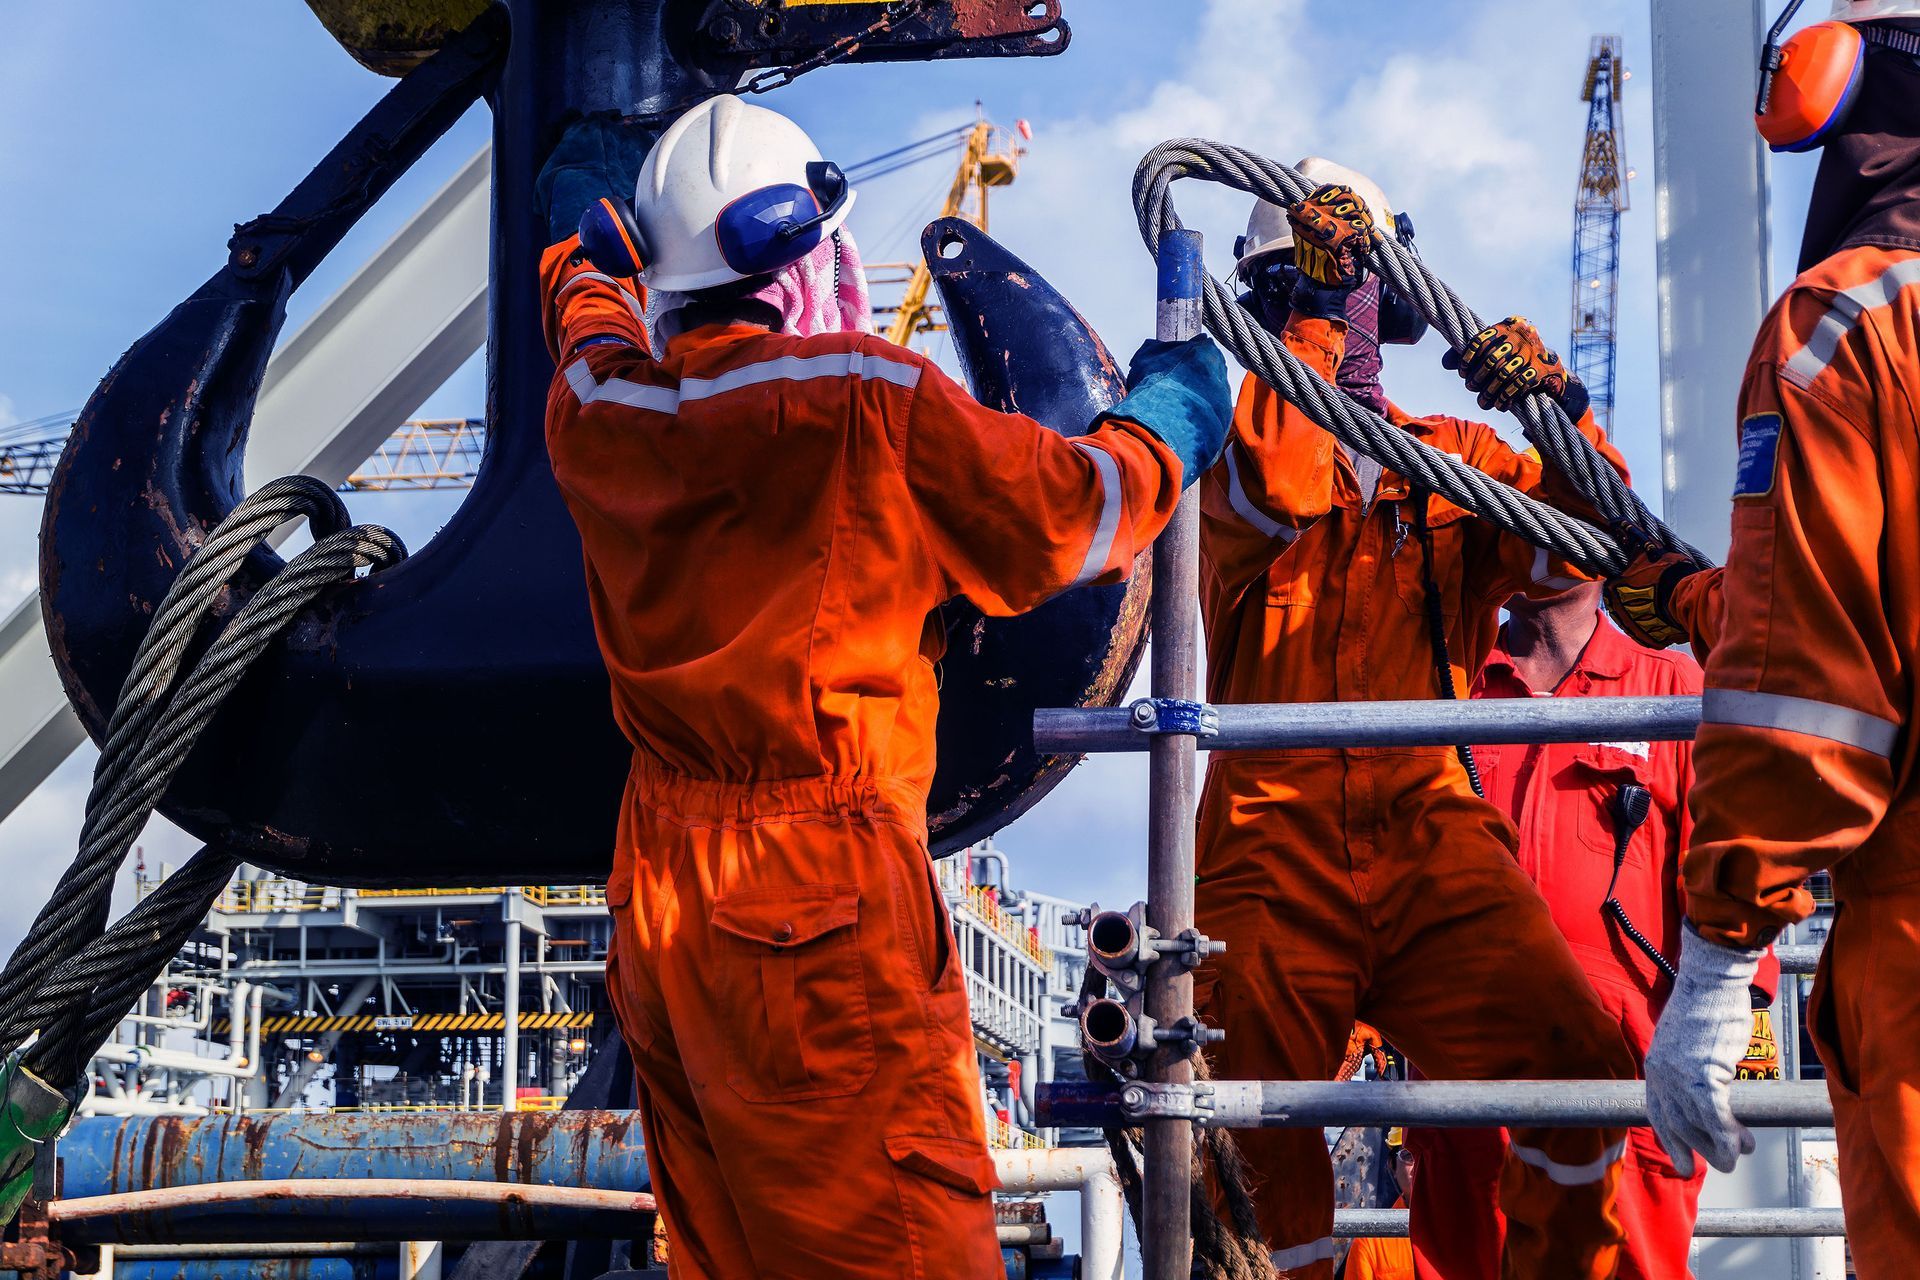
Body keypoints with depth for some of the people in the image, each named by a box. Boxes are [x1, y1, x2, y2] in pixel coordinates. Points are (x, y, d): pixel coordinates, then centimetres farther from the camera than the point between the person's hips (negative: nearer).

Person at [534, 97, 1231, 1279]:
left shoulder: (596, 410, 1)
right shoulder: (871, 406, -16)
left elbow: (596, 329, 26)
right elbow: (1069, 517, -4)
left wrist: (582, 233, 48)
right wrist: (1165, 423, 16)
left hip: (659, 895, 7)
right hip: (824, 910, -7)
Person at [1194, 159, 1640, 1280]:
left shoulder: (1456, 460, 19)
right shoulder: (1245, 444, 11)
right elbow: (1281, 487, -14)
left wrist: (1560, 410, -11)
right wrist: (1310, 308, -11)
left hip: (1431, 827, 1)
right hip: (1275, 839, -1)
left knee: (1580, 1062, -17)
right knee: (1252, 1143, -9)